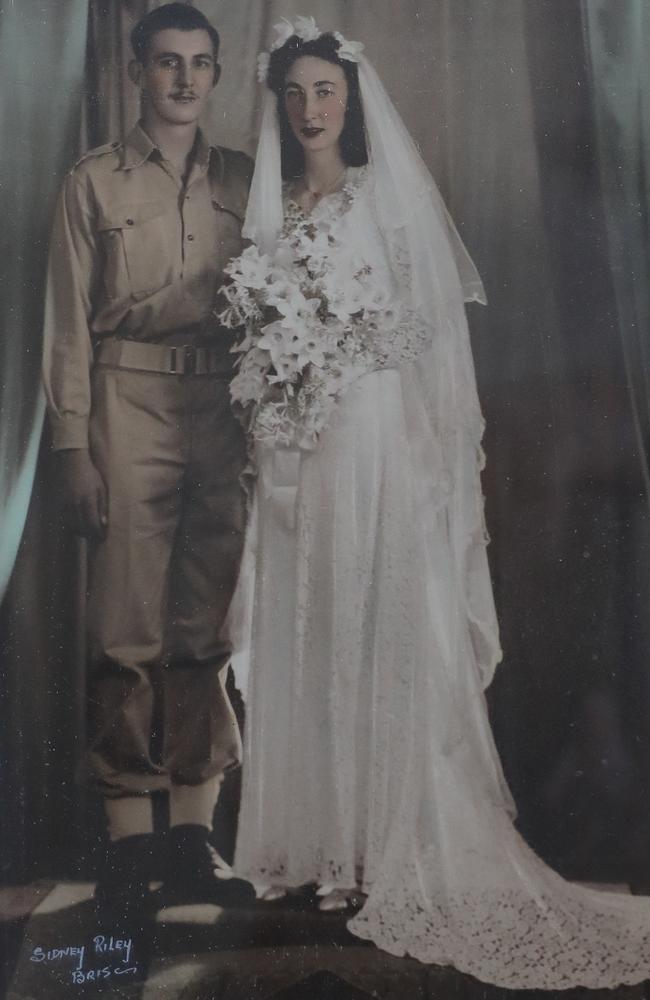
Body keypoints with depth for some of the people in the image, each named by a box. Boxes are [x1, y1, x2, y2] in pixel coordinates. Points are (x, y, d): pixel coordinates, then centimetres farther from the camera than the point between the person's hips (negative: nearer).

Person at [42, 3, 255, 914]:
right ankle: (128, 843, 8)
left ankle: (194, 836, 13)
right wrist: (74, 446, -5)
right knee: (129, 629, -3)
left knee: (208, 630, 4)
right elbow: (69, 323, 3)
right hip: (129, 406, -2)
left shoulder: (243, 181, 15)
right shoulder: (94, 183, 8)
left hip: (223, 411, 3)